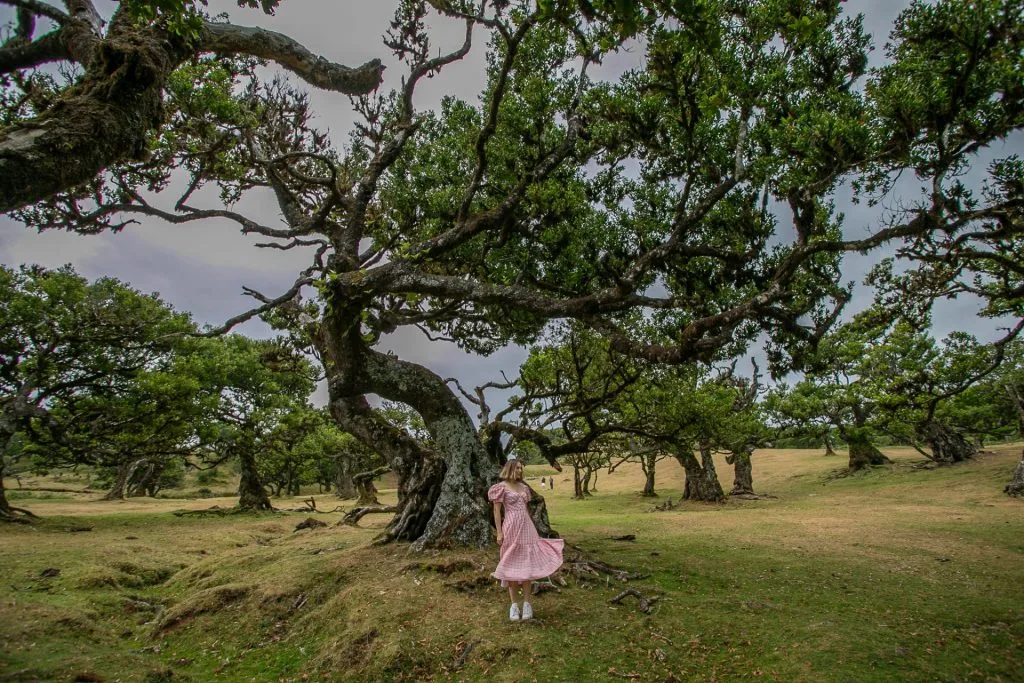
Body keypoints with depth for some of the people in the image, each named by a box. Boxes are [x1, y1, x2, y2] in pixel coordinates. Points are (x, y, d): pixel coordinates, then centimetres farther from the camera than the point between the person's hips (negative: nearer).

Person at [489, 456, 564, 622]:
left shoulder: (523, 487, 12)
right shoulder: (501, 487, -4)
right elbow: (497, 511, -6)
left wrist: (532, 529, 15)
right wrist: (499, 533, -11)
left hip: (527, 528, 5)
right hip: (511, 529, -5)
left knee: (528, 565, 3)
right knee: (512, 565, 3)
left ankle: (527, 603, 10)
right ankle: (514, 605, 10)